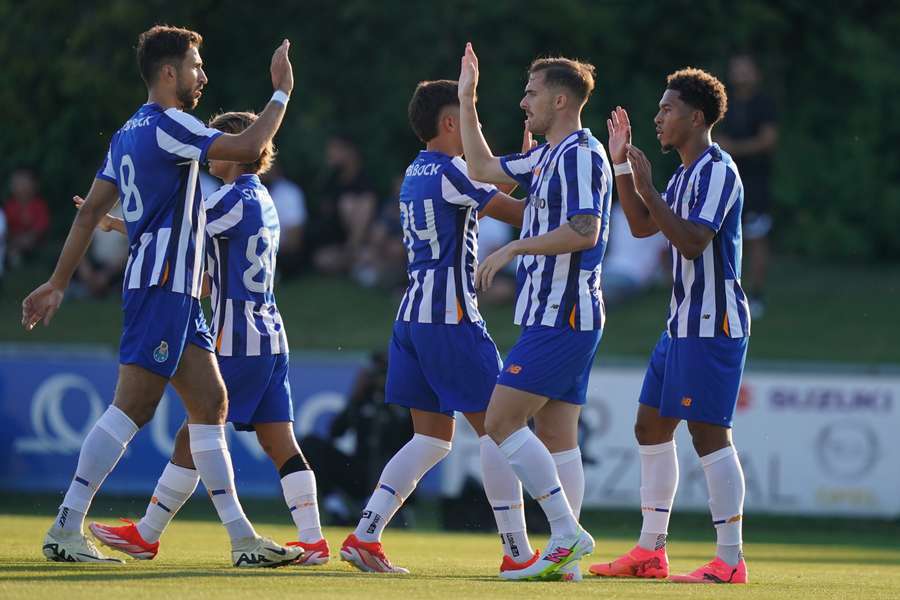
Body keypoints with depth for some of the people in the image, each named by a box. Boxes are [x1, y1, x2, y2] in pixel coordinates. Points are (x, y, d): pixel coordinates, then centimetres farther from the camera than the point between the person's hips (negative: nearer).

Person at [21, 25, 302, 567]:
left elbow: (90, 212, 16)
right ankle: (65, 530, -9)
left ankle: (243, 539, 7)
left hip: (177, 296, 10)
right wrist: (282, 92, -7)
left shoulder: (129, 134, 16)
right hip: (162, 286, -10)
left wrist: (59, 283, 17)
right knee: (133, 406, -10)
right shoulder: (167, 126, -12)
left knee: (211, 403, 8)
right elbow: (249, 148, -20)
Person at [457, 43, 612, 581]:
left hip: (562, 317, -10)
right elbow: (484, 169, 29)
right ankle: (565, 557, 6)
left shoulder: (581, 154, -13)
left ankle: (568, 533, -14)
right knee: (556, 437, 7)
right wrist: (468, 100, 28)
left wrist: (515, 247, -20)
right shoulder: (548, 156, 17)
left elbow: (584, 231, -24)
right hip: (556, 315, 10)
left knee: (502, 421, -11)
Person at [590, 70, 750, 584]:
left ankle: (730, 561, -11)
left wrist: (647, 188, -21)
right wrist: (622, 166, 16)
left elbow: (693, 241, -24)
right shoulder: (686, 173, 16)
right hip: (684, 324, 10)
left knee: (709, 434, -11)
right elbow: (642, 227, 25)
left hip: (713, 325, -10)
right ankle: (651, 551, 19)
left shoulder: (717, 170, -14)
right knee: (652, 426, 13)